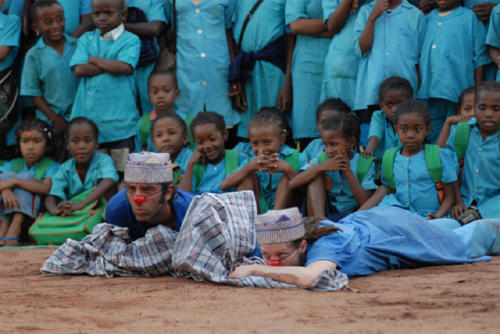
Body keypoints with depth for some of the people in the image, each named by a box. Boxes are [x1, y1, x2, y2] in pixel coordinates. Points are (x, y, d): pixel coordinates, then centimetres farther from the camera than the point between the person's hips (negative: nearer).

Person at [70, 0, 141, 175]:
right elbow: (79, 70, -3)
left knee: (122, 168, -1)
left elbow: (124, 67, -15)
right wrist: (111, 65, -8)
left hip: (119, 117, -3)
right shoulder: (86, 40, 12)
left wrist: (94, 59, -3)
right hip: (88, 113, 3)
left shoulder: (130, 40, 2)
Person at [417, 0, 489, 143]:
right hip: (429, 92, 4)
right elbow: (419, 56, 18)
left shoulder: (469, 17, 4)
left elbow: (479, 60, 2)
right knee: (433, 141, 5)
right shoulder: (427, 19, 17)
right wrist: (418, 86, 9)